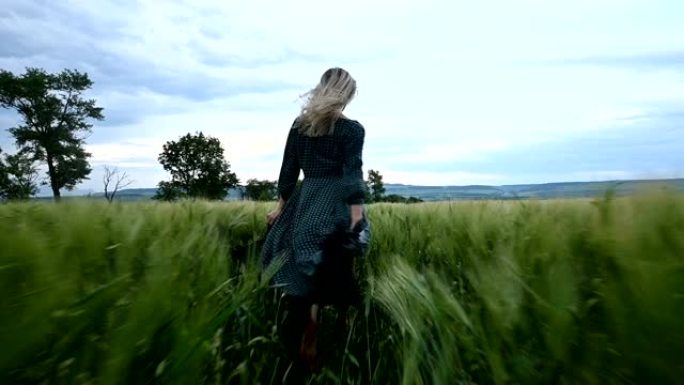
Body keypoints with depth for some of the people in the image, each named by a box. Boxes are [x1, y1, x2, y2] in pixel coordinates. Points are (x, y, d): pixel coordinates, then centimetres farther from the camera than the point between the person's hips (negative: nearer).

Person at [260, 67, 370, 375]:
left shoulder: (299, 125, 9)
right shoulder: (352, 129, -5)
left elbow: (288, 170, 10)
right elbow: (352, 175, -13)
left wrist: (281, 206, 17)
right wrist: (357, 216, -14)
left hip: (303, 203, 5)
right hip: (334, 206, -5)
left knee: (300, 277, 13)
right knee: (326, 281, 5)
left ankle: (292, 347, 24)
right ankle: (308, 347, 12)